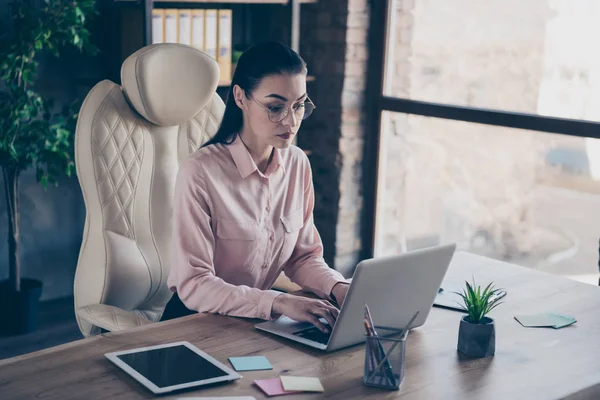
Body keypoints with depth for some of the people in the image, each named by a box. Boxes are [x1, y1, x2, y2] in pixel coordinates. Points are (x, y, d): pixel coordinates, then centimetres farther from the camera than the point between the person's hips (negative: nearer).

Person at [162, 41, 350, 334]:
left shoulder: (298, 164, 1)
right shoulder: (200, 173, -19)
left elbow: (303, 256, 8)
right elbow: (193, 286, -21)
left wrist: (337, 287, -12)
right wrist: (277, 303, -31)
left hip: (260, 319, 6)